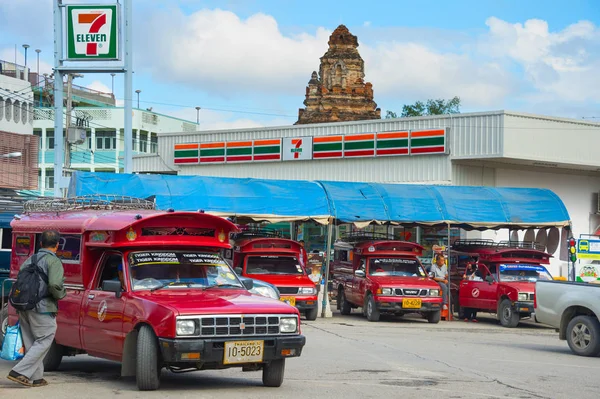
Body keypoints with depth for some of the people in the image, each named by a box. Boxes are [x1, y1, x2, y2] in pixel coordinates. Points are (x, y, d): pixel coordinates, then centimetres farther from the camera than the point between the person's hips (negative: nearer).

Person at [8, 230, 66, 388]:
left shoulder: (30, 260, 16)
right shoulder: (53, 261, -8)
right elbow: (54, 284, -22)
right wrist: (61, 294, -3)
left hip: (24, 308, 8)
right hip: (42, 309, -8)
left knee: (31, 343, 14)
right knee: (44, 341, -2)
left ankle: (36, 377, 15)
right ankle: (19, 372, -12)